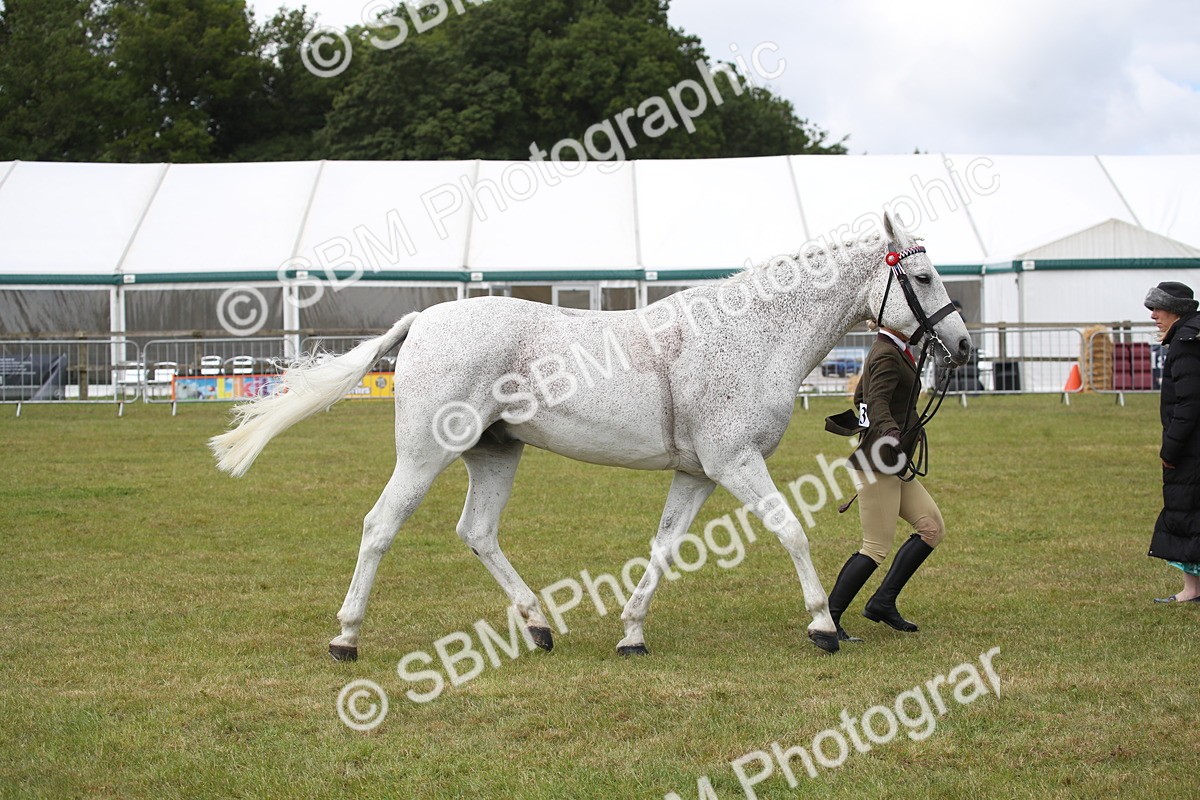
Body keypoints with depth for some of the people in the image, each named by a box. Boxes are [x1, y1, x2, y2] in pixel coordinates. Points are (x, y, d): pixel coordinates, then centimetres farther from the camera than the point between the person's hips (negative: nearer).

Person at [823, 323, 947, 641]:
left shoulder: (888, 352, 16)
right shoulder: (887, 356, -14)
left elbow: (861, 397, 28)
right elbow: (877, 401, -29)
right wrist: (891, 433, -48)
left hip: (894, 468, 11)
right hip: (876, 466, -11)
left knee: (932, 528, 8)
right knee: (876, 549, -10)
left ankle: (882, 603, 10)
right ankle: (827, 620, -5)